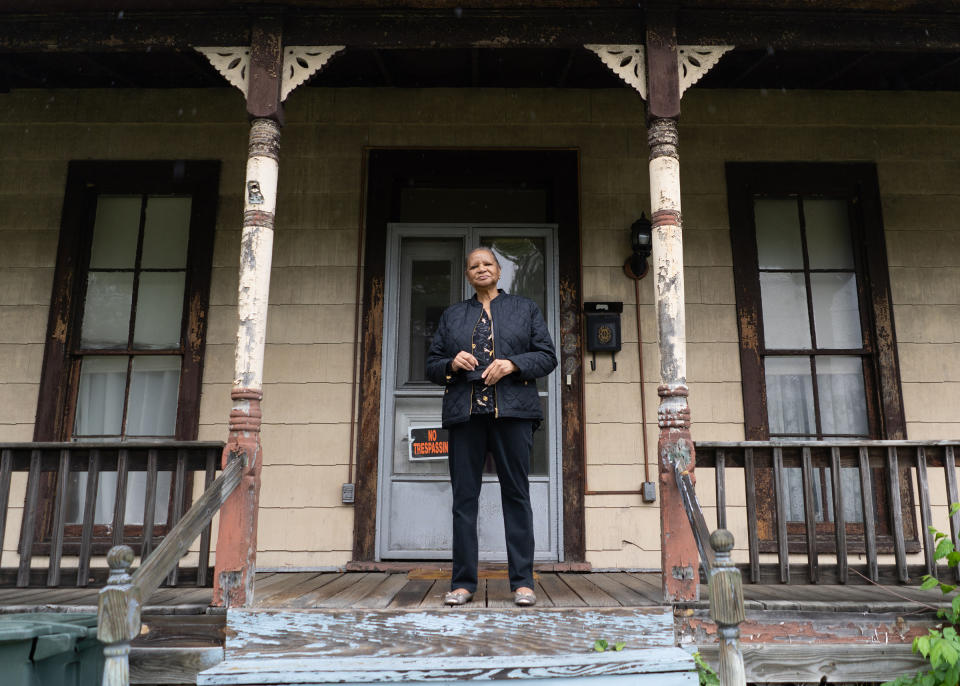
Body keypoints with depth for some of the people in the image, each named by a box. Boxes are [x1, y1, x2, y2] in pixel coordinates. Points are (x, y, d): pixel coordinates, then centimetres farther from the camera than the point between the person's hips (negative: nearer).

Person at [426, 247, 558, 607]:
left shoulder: (525, 308, 16)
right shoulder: (452, 315, 20)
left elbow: (547, 356, 7)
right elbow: (432, 365, 16)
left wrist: (512, 364, -10)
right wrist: (452, 364, -6)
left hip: (512, 410, -1)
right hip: (465, 412, 2)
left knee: (516, 494, -2)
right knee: (464, 496, 0)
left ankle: (522, 581, 5)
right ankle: (463, 582, 7)